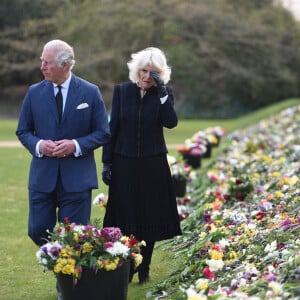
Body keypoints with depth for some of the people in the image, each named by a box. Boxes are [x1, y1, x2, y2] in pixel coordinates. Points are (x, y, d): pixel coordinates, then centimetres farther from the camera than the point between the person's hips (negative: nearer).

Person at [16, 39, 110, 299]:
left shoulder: (90, 92, -2)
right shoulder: (34, 93, 4)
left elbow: (103, 133, 0)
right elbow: (23, 131, 9)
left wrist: (76, 145, -16)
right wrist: (38, 145, -13)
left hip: (76, 177, -2)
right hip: (43, 176, 3)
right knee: (38, 231, 1)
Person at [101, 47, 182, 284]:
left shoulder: (164, 93, -2)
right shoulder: (122, 91, 0)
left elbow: (171, 122, -18)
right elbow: (113, 127, 2)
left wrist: (162, 91, -22)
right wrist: (107, 162, 0)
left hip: (153, 165, 0)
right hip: (124, 164, 0)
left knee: (150, 218, 6)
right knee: (125, 219, 3)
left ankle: (144, 270, 19)